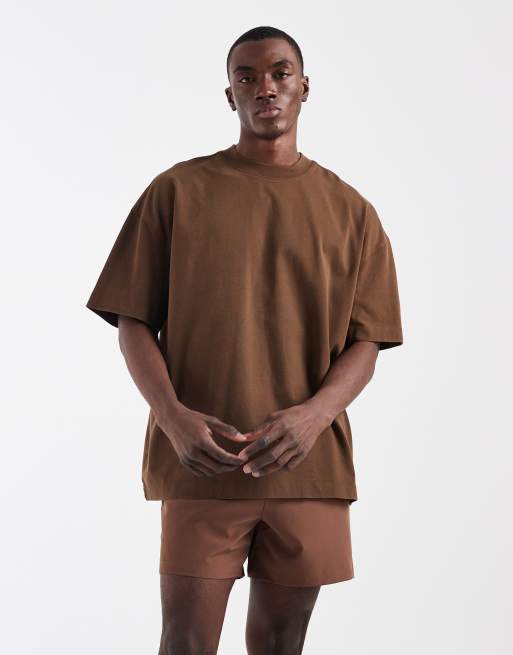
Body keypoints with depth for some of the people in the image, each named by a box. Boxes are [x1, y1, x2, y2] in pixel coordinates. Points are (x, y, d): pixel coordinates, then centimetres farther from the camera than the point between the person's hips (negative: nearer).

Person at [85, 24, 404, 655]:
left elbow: (365, 342, 4)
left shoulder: (349, 209, 9)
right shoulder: (177, 191, 4)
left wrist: (314, 413, -16)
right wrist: (173, 415, -16)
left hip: (311, 462, 2)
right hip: (201, 460, -2)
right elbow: (134, 323, 2)